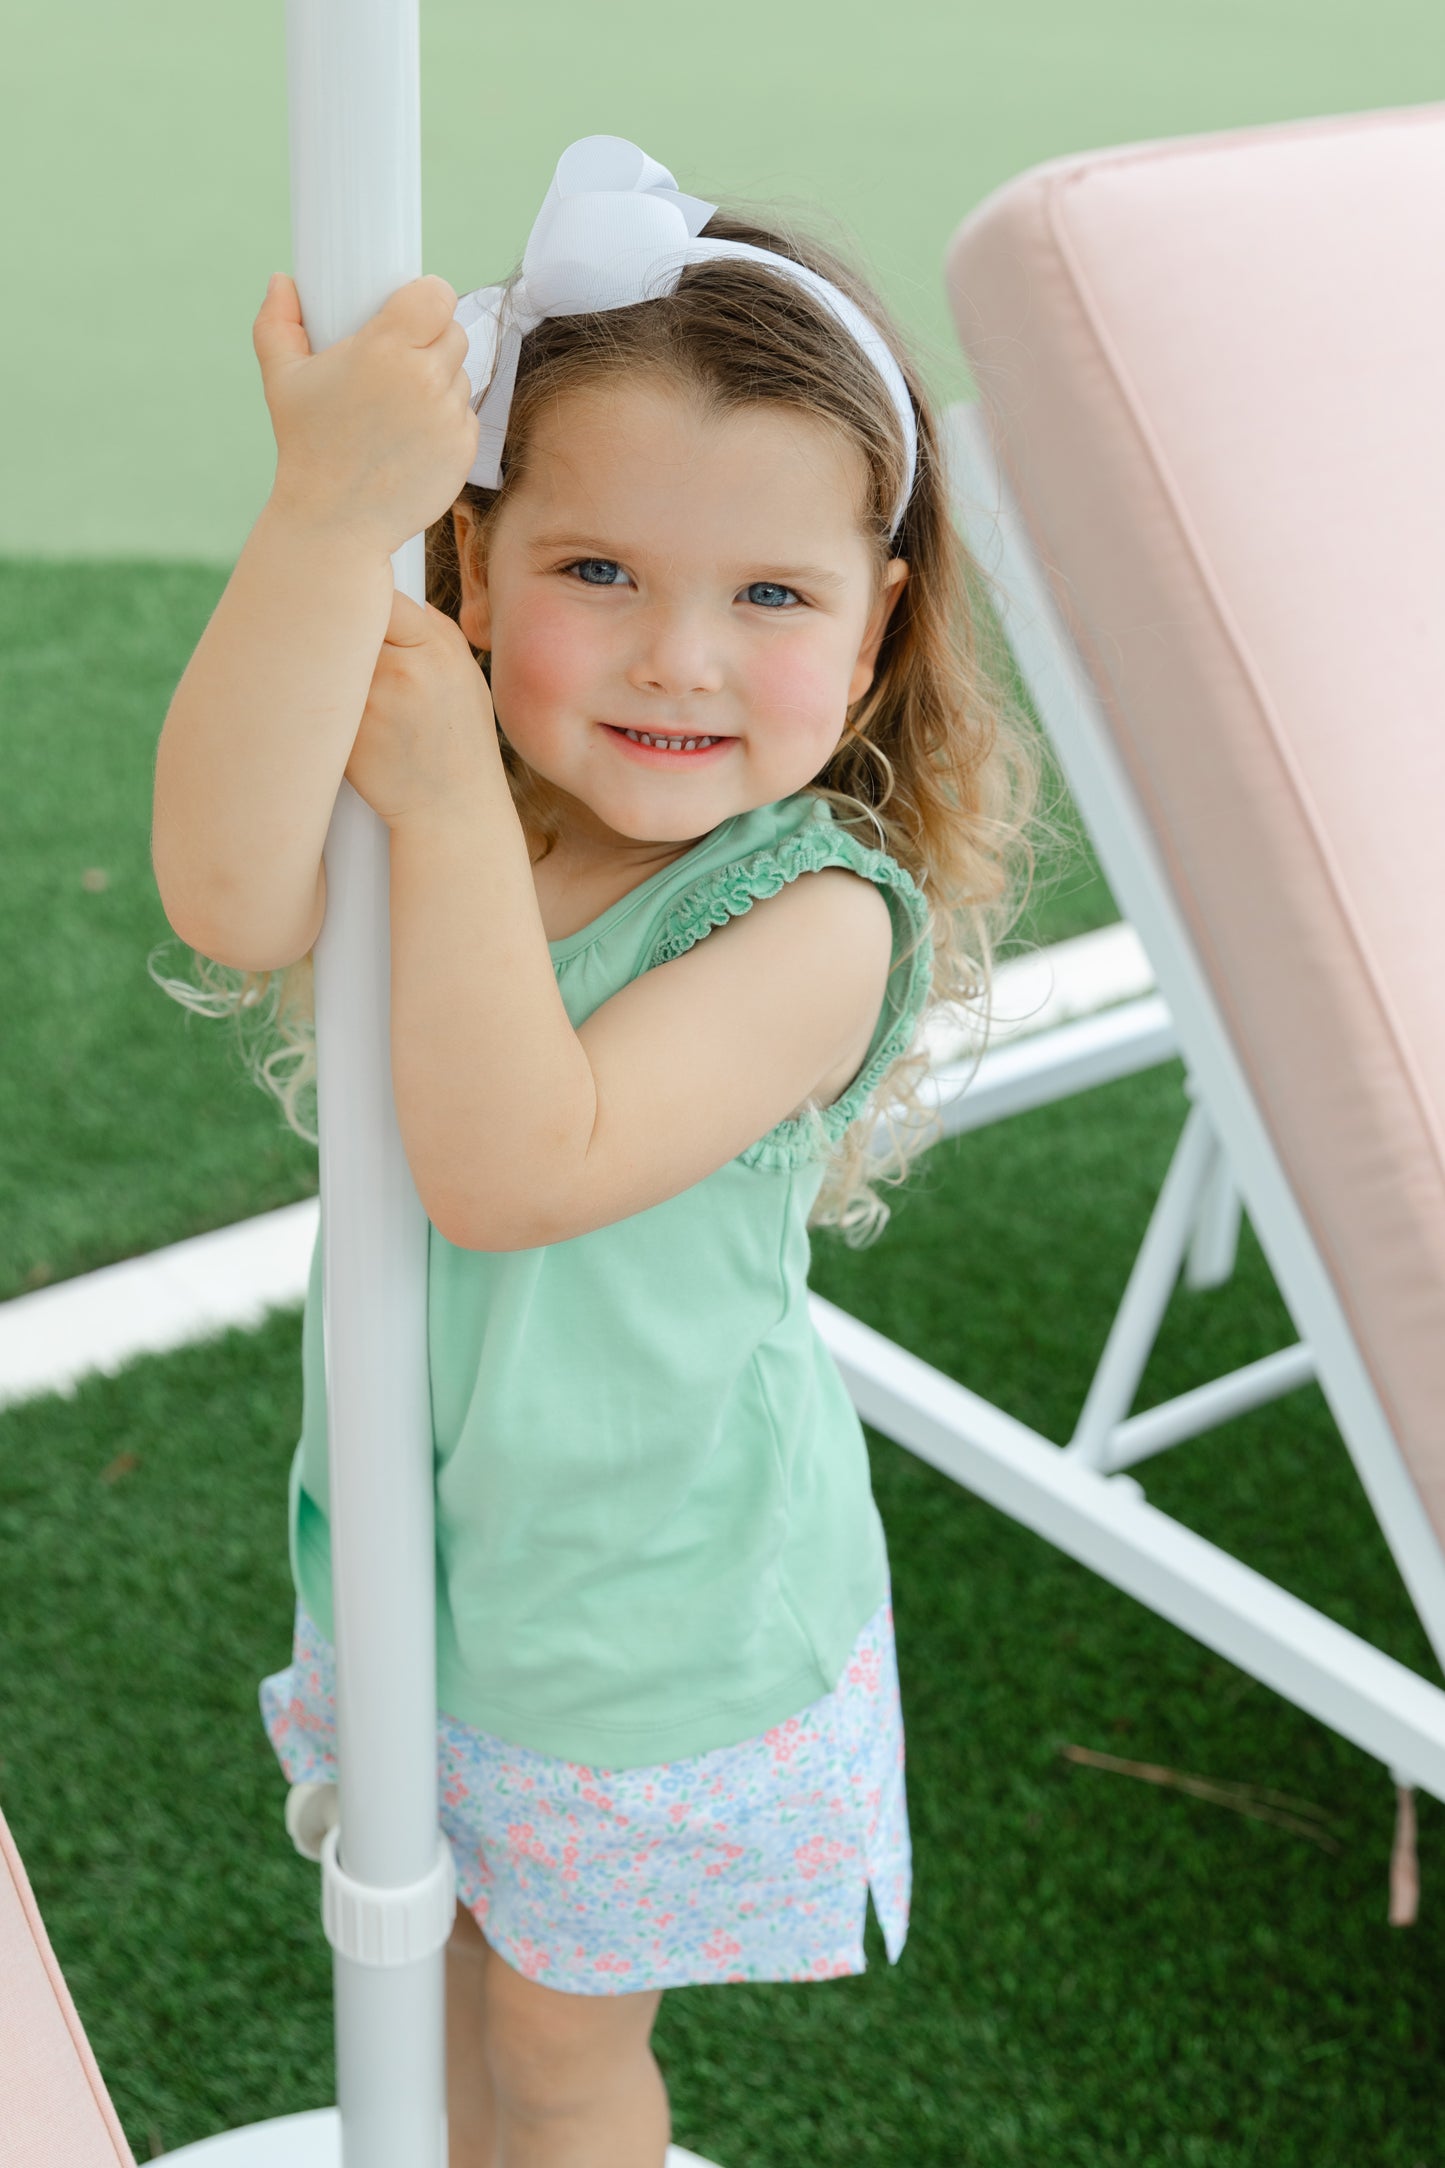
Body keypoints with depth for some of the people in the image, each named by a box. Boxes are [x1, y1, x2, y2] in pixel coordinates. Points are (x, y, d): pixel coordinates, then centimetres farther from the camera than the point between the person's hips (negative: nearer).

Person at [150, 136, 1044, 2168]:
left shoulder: (822, 913, -26)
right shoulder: (451, 777, -14)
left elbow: (510, 1166, -35)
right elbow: (231, 897, -37)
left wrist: (453, 814, -35)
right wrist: (331, 514, -45)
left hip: (650, 1600, -4)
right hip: (412, 1525, 5)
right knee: (434, 1946, 29)